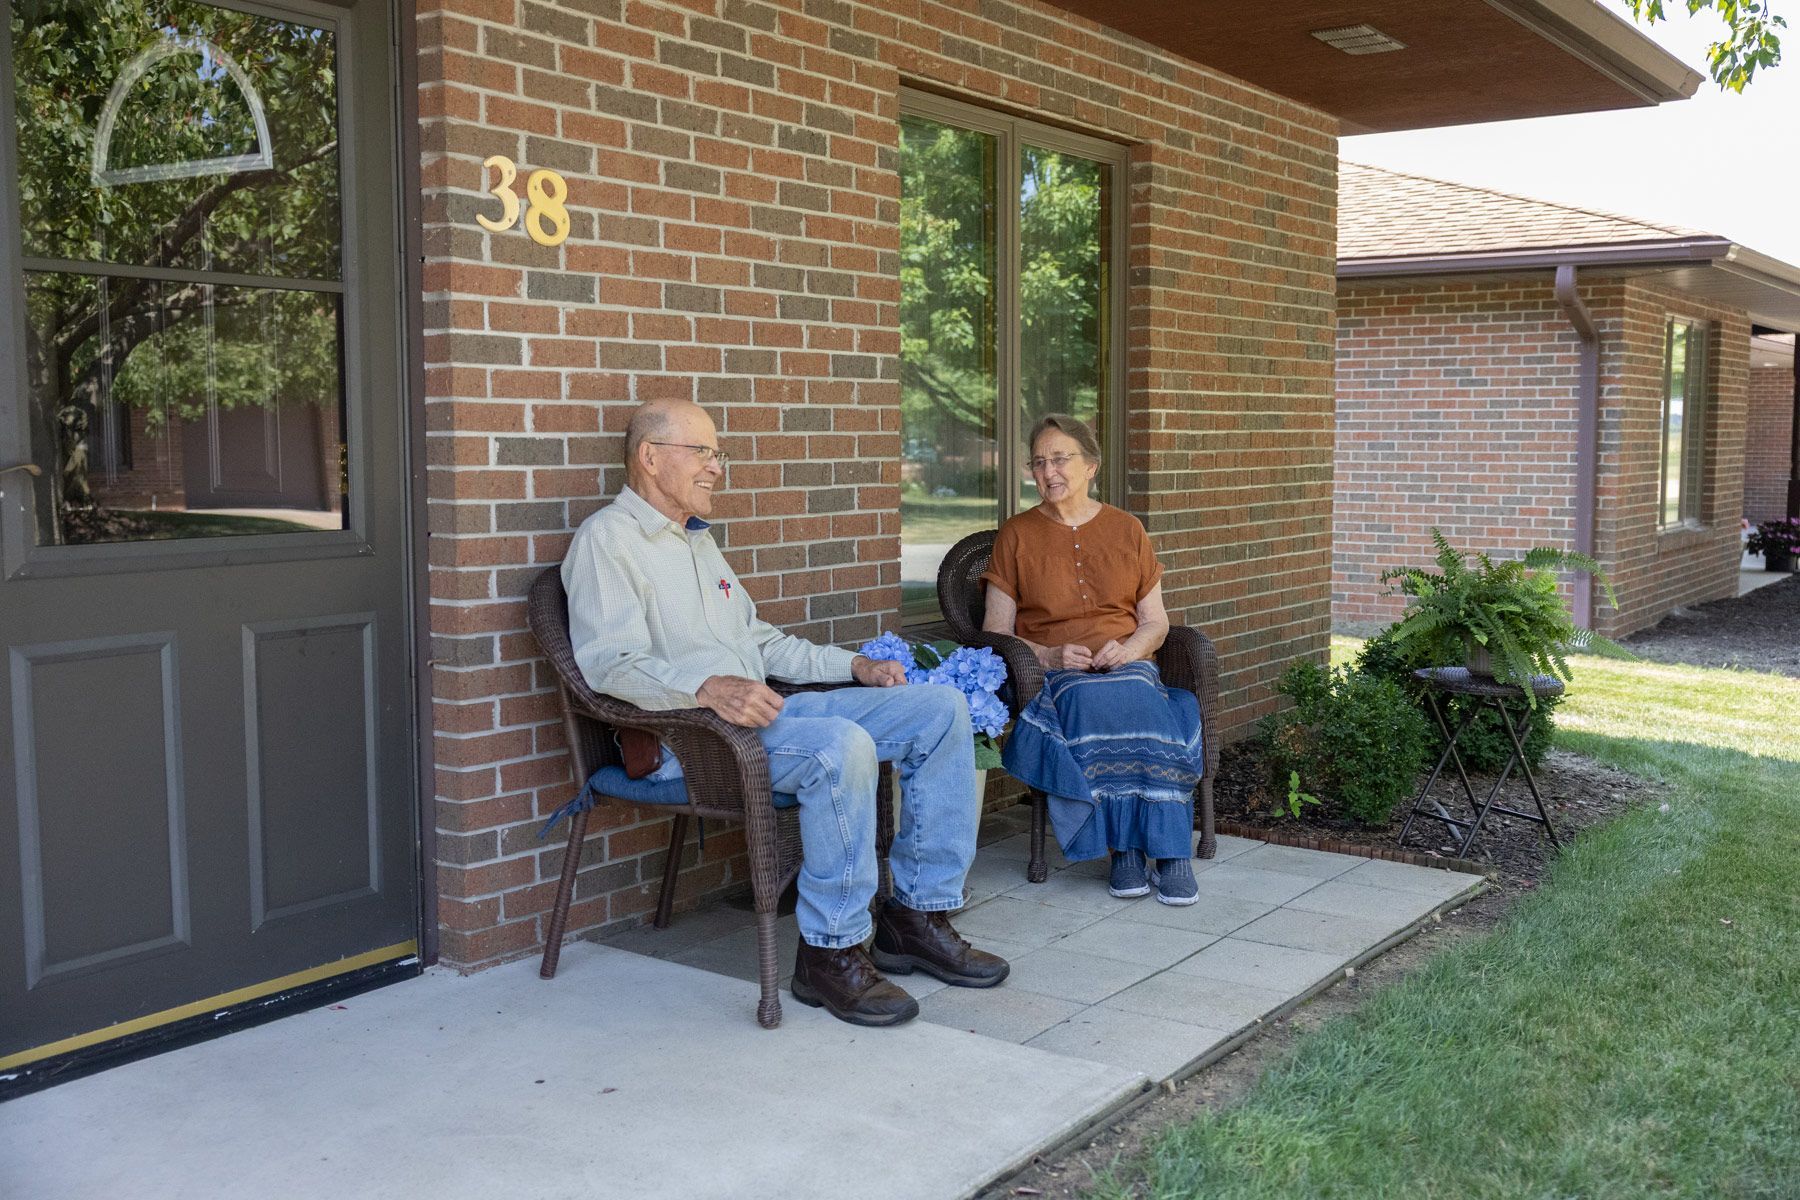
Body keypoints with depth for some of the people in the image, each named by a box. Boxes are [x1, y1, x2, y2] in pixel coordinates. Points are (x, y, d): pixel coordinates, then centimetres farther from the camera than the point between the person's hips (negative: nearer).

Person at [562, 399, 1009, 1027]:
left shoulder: (698, 539, 25)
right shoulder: (607, 539, -4)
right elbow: (611, 662, -18)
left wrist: (853, 665, 19)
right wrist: (708, 686, -35)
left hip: (762, 709, 9)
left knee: (941, 707, -3)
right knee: (842, 745, -36)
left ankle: (918, 914, -2)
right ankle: (831, 951, -22)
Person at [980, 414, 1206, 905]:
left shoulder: (1127, 530, 14)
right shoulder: (1016, 536, 9)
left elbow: (1156, 621, 13)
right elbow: (995, 633, 6)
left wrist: (1128, 649, -9)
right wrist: (1049, 655, -12)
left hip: (1127, 665, 2)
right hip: (1051, 675, -1)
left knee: (1141, 707, -34)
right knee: (1094, 705, -36)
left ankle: (1169, 849, -29)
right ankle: (1126, 845, -28)